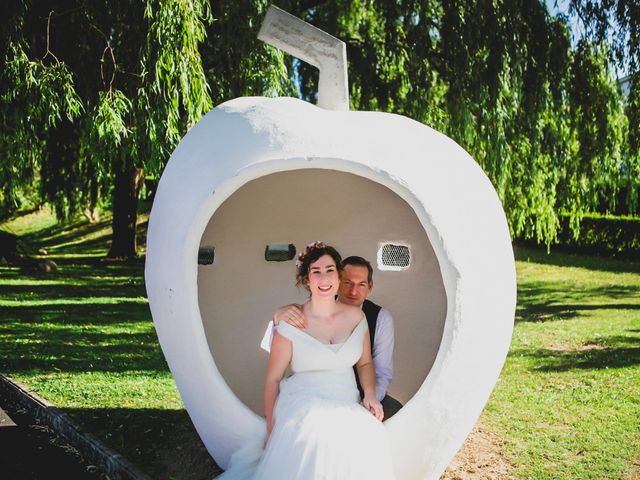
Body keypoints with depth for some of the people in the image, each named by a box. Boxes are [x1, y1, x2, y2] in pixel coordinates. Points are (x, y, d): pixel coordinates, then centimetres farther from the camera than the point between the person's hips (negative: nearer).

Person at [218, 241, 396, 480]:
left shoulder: (356, 316, 9)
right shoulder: (291, 323, -2)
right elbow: (272, 379, 3)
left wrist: (370, 394, 2)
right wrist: (271, 432, 0)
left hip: (348, 407, 4)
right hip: (303, 408, -4)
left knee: (371, 440, -31)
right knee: (318, 444, -39)